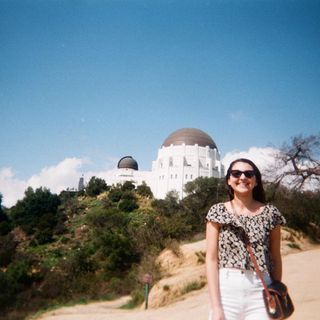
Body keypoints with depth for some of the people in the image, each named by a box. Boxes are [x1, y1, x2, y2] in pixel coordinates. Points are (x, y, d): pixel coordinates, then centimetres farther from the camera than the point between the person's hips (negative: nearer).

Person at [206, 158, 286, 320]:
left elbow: (276, 258, 8)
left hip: (261, 291, 1)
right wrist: (216, 307, -11)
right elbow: (211, 258, -5)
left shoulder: (270, 213, 2)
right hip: (225, 289, 0)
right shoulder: (217, 212, 0)